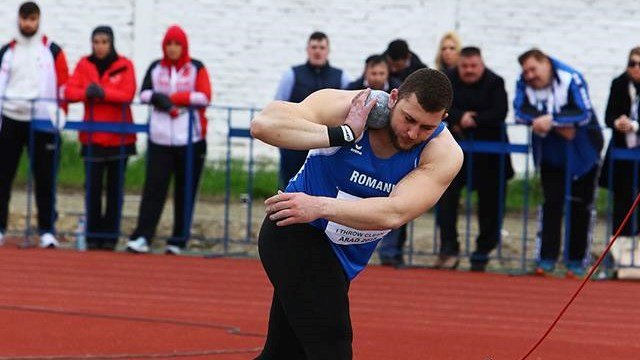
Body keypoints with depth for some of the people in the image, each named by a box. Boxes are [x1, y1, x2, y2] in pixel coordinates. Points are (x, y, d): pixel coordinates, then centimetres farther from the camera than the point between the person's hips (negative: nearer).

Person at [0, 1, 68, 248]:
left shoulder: (52, 51, 5)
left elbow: (63, 85, 2)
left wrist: (60, 114, -7)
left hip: (43, 123, -2)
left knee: (45, 179, -2)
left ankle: (47, 230, 3)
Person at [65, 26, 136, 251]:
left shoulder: (124, 65, -1)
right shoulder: (84, 65, 5)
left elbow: (128, 94, -14)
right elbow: (70, 91, -4)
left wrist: (103, 92, -26)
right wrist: (86, 92, -24)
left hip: (119, 137, -1)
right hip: (92, 137, 1)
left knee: (115, 188, 4)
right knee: (93, 187, -2)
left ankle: (110, 235, 9)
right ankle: (93, 235, 5)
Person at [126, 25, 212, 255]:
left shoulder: (196, 69, 4)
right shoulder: (155, 68, 12)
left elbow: (205, 96, -6)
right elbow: (144, 93, 4)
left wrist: (171, 98, -10)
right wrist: (157, 97, -18)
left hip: (190, 140, -1)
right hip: (160, 139, 1)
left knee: (185, 192, 1)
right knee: (153, 187, -7)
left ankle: (178, 241, 7)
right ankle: (142, 237, -11)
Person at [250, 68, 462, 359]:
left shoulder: (444, 153, -16)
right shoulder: (344, 107, -22)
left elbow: (395, 213, -30)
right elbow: (264, 124, -34)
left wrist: (319, 206, -40)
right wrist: (344, 134, -38)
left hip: (345, 256, 5)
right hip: (297, 234, -5)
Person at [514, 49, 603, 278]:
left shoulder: (571, 79, -24)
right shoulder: (524, 83, -10)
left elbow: (584, 114, -29)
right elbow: (521, 111, -18)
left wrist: (552, 119, -38)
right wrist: (558, 126, -25)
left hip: (581, 154, -3)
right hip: (550, 154, 3)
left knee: (580, 205, 2)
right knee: (552, 203, -1)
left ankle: (576, 260, 9)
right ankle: (547, 258, -1)